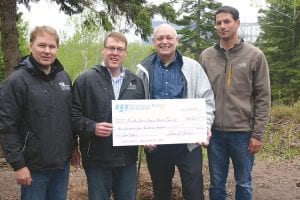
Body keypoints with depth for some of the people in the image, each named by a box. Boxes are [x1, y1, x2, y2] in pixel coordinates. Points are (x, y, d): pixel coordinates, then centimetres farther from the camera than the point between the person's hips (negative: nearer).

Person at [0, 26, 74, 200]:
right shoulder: (17, 80, -12)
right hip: (34, 167, -5)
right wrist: (18, 164, -16)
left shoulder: (64, 77, 6)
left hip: (63, 163, 5)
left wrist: (73, 147, 13)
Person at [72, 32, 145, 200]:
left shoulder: (136, 81, 10)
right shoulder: (86, 79, -4)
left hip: (128, 159, 4)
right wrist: (93, 127, -21)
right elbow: (74, 114, -5)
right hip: (97, 160, -3)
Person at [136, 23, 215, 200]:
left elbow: (207, 100, 0)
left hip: (188, 142, -1)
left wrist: (206, 126, -16)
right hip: (155, 143, 2)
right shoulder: (144, 70, 5)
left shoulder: (193, 67, 2)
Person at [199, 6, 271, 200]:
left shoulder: (254, 55, -2)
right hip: (215, 132, 2)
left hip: (243, 132, -2)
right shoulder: (206, 56, 5)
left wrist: (258, 133, -7)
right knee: (217, 183, 12)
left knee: (243, 183, 11)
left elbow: (263, 98, -3)